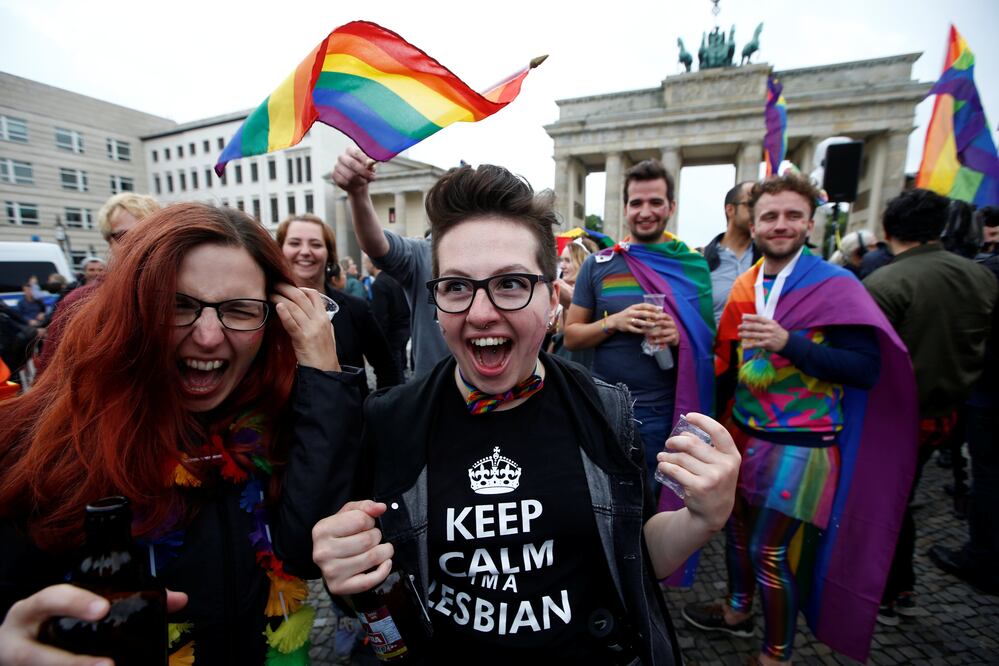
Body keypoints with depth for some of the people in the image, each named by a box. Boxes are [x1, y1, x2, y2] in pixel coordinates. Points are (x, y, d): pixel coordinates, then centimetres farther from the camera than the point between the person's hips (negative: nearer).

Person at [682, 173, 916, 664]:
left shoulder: (836, 286, -11)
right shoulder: (744, 287, 5)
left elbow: (868, 368, -17)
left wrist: (787, 341, -28)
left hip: (798, 444, -5)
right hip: (743, 434, 6)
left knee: (769, 550, 4)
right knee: (738, 526, 20)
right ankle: (737, 610, 45)